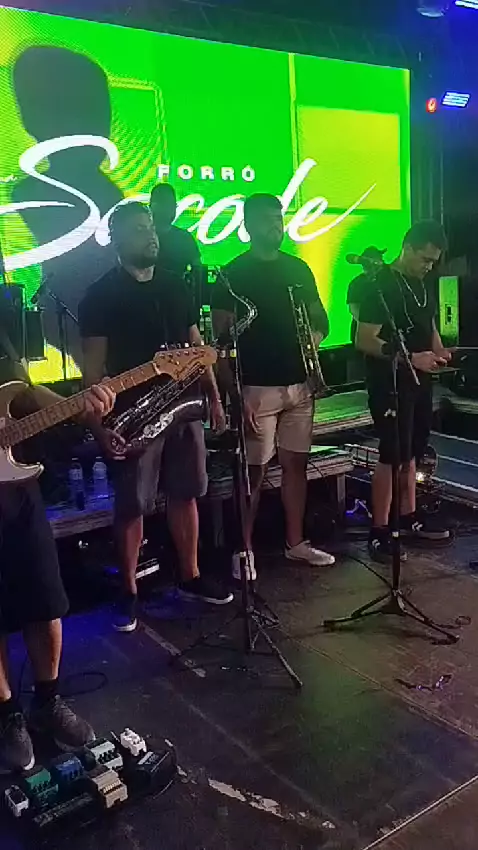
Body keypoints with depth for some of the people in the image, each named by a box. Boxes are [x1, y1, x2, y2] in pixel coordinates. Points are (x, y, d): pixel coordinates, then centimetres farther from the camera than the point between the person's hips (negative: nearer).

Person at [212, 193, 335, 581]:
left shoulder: (299, 268, 12)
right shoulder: (234, 273, -5)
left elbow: (320, 318, 20)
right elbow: (221, 338, -9)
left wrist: (315, 337, -5)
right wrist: (235, 395, -16)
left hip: (300, 385, 6)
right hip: (258, 388, -5)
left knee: (296, 463, 12)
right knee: (254, 471, -1)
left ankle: (296, 542, 25)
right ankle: (244, 549, 11)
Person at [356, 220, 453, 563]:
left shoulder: (422, 284, 11)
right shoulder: (382, 286, -14)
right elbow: (364, 341, -20)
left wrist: (438, 349, 5)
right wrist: (411, 358, -24)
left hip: (418, 382, 8)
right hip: (390, 385, -8)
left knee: (411, 453, 14)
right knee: (392, 456, -7)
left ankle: (409, 519, 26)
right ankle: (379, 532, 2)